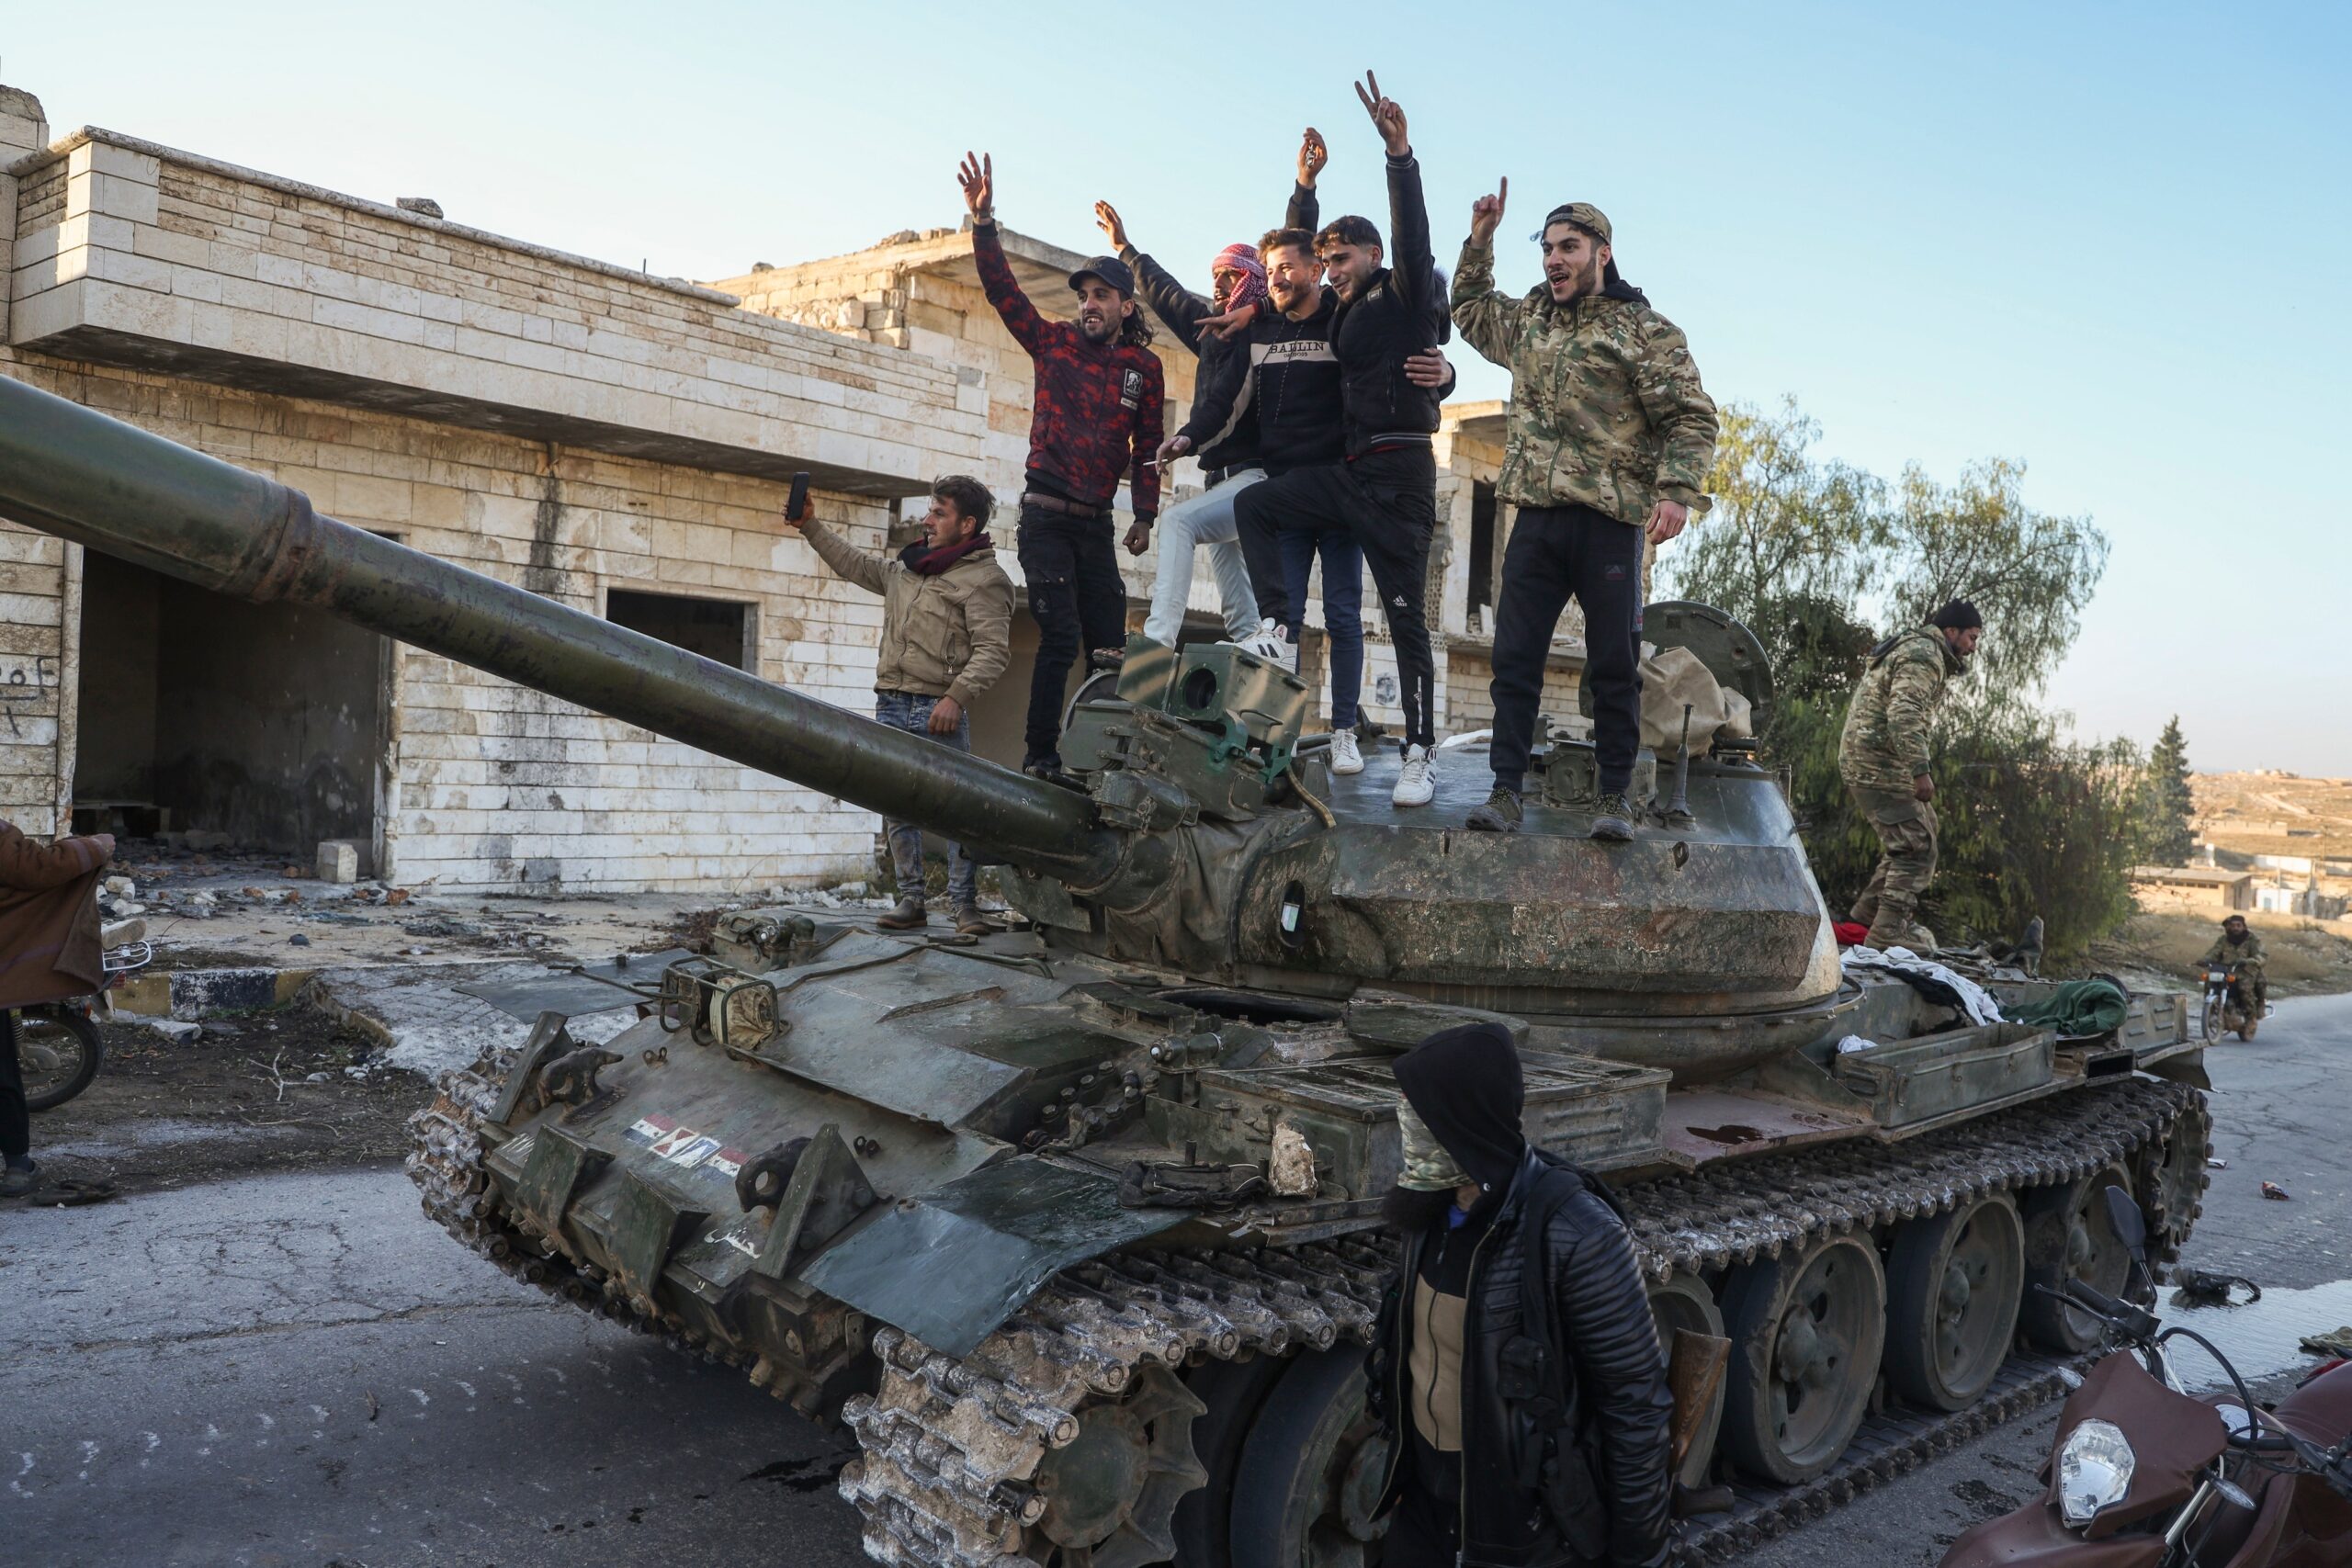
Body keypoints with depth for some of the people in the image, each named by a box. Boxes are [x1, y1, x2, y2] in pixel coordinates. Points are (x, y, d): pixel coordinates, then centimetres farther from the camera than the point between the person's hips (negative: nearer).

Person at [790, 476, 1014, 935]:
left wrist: (956, 697, -23)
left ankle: (964, 904, -2)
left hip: (939, 710, -7)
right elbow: (855, 564, 32)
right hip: (891, 706, 7)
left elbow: (993, 649, -13)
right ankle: (911, 899, 13)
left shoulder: (984, 578, -5)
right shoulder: (904, 567, 18)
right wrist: (809, 527, 28)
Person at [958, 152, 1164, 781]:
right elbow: (1002, 290, -5)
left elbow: (1147, 445, 9)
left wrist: (1145, 516, 4)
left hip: (1096, 522, 3)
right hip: (1045, 516, -3)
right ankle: (1040, 758, -5)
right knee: (1060, 637, -11)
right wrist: (983, 221, -16)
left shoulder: (1143, 366, 8)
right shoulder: (1054, 343, 4)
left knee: (1109, 645, 2)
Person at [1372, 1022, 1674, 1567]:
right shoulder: (1430, 1209, -6)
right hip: (1430, 1482, 6)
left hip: (1527, 1499, -6)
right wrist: (1403, 1454, 18)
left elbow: (1636, 1395, -18)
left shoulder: (1575, 1233, -27)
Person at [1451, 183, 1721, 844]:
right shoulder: (1527, 319, 18)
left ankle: (1615, 797, 7)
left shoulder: (1644, 329, 1)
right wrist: (1480, 238, 25)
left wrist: (1676, 491, -18)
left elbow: (1690, 417, -4)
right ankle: (1505, 791, 6)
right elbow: (1469, 307, 37)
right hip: (1536, 517, 5)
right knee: (1514, 658, 1)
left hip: (1610, 521, -4)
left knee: (1614, 665, -1)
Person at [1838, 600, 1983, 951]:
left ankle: (1868, 914, 20)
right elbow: (1903, 715, -26)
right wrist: (1920, 771, -28)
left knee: (1918, 832, 18)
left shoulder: (1909, 647, 23)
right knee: (1918, 847, -9)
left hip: (1860, 761, 11)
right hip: (1880, 766, -11)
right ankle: (1888, 932, -9)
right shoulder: (1925, 656, -12)